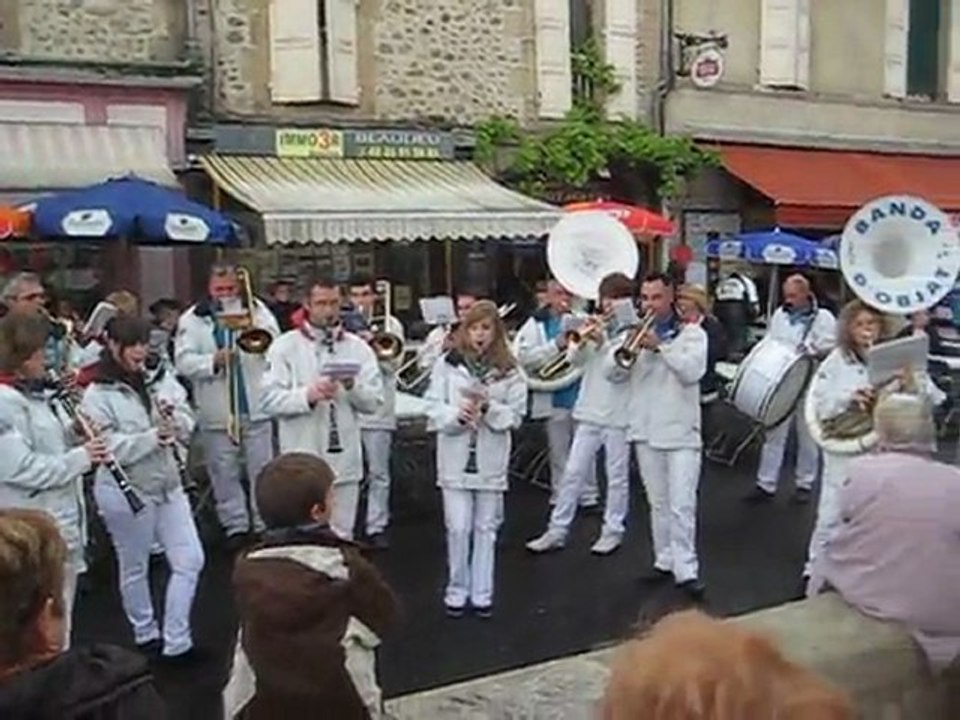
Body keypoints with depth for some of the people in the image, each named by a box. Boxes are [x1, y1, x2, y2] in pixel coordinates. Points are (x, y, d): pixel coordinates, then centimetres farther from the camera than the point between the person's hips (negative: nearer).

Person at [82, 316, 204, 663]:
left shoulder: (160, 380, 3)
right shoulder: (97, 395, -11)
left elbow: (187, 429, 3)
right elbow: (109, 448, -18)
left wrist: (174, 418, -19)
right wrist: (153, 437, -30)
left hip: (167, 484, 5)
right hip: (126, 491, -5)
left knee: (190, 560, 3)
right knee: (135, 568, 11)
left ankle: (176, 641, 13)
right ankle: (145, 634, 32)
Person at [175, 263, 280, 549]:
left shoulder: (256, 309, 5)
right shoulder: (191, 320, 2)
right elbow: (183, 361, -8)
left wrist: (254, 321, -21)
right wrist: (213, 361, -23)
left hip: (256, 407, 1)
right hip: (217, 413, 0)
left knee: (262, 470, 7)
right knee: (224, 474, 7)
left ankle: (265, 524, 17)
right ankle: (235, 526, 18)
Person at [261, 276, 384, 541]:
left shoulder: (358, 347, 6)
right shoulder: (285, 346, -1)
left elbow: (374, 401, 2)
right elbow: (270, 400, -7)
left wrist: (352, 386, -16)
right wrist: (307, 395, -22)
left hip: (344, 461, 3)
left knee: (341, 537, 12)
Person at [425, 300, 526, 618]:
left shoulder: (508, 369, 0)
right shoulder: (447, 364, -2)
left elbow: (516, 415, -2)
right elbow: (433, 408, -3)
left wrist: (488, 408, -19)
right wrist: (457, 414, -22)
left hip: (491, 459, 1)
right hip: (455, 457, -1)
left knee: (486, 528, 10)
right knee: (458, 527, 0)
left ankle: (482, 592, 22)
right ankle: (457, 589, 18)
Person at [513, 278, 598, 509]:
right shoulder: (535, 324, 1)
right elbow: (523, 357, -11)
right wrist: (556, 345, -19)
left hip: (582, 394, 1)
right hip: (555, 398, -1)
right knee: (558, 451, 8)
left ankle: (589, 496, 17)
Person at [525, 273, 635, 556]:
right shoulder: (597, 327, 9)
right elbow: (575, 360, -1)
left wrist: (601, 342, -21)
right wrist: (583, 340, -17)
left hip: (619, 414, -4)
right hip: (589, 411, 4)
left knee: (617, 476, 7)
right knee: (573, 472, 6)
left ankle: (613, 531, 19)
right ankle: (557, 530, 12)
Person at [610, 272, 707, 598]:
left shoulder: (691, 333, 2)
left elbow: (692, 371, -15)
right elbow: (614, 374, 4)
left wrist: (659, 346, -20)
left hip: (681, 432, -4)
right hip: (645, 430, 4)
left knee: (682, 505, -7)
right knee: (658, 503, 12)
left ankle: (686, 569, -3)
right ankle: (664, 560, 22)